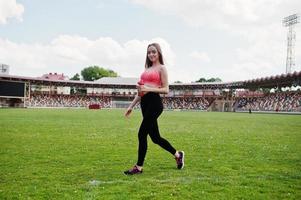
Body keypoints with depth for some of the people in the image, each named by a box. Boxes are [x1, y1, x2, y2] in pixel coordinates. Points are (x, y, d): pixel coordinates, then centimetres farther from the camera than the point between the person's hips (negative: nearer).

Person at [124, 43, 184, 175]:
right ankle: (178, 154, 30)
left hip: (154, 102, -8)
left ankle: (139, 167, 2)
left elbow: (166, 90, -7)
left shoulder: (161, 68, 1)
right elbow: (141, 91, 22)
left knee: (142, 134, -10)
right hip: (145, 103, 8)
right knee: (155, 137, 12)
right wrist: (131, 106, 18)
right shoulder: (147, 69, 21)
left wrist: (149, 89, -19)